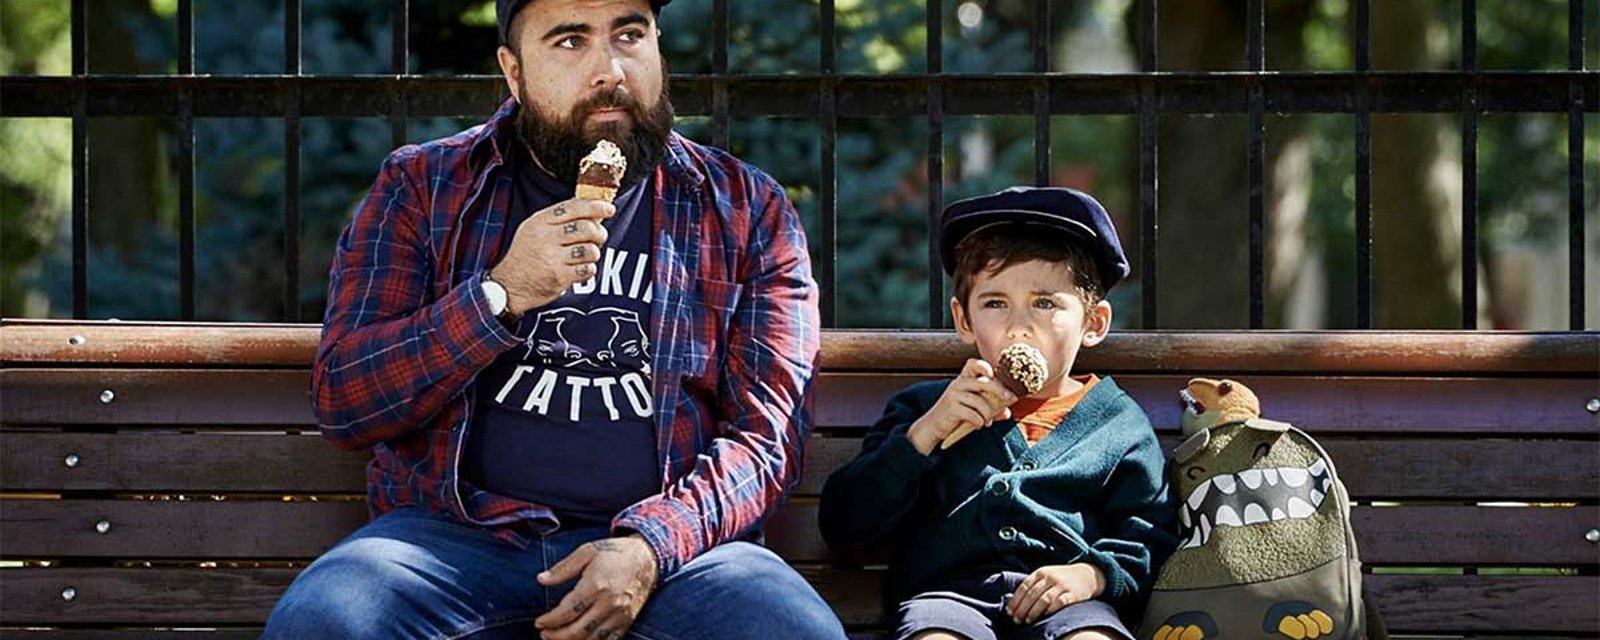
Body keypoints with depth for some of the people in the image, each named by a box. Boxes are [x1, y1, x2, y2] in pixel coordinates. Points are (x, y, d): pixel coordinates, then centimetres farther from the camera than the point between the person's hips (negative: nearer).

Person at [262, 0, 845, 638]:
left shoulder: (746, 210, 10)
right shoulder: (419, 187, 9)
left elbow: (768, 430, 4)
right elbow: (340, 402, 1)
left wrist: (651, 545, -16)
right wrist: (501, 296, -13)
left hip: (670, 539, 0)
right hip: (459, 531, 0)